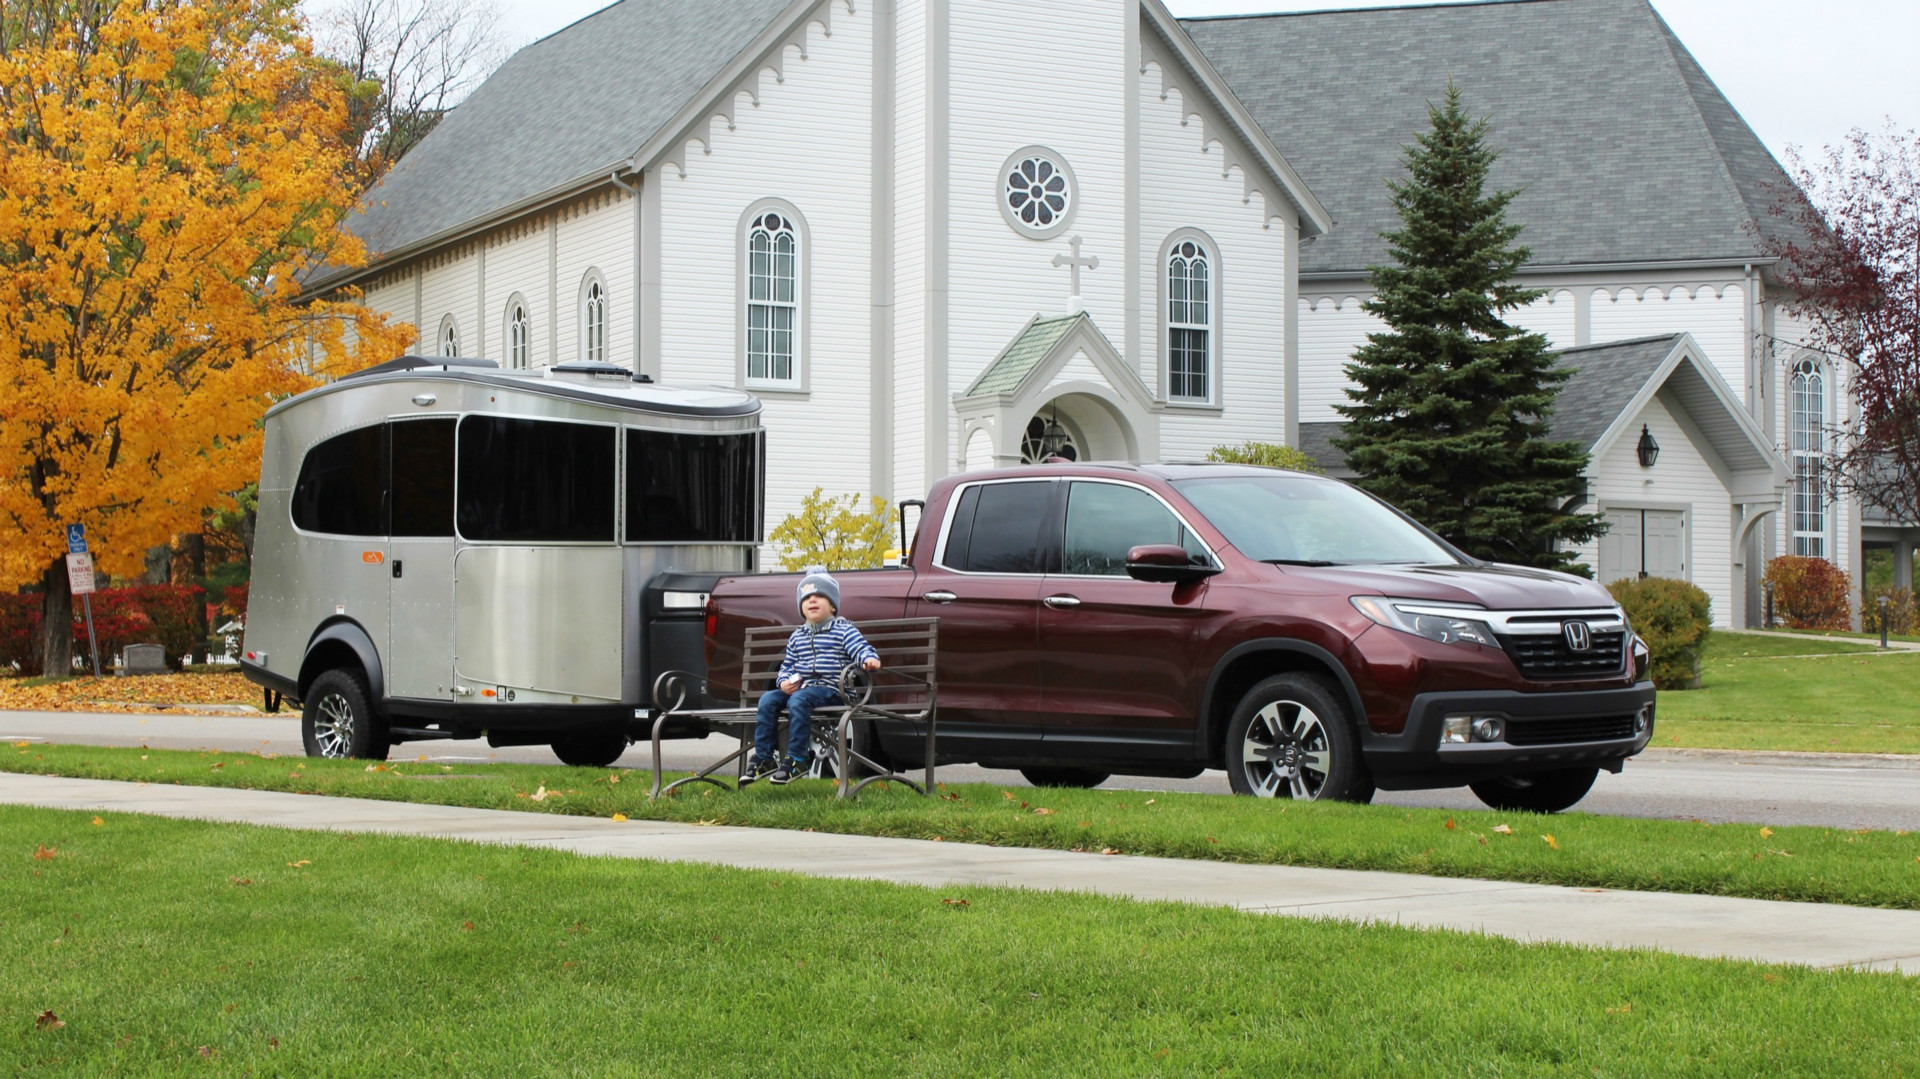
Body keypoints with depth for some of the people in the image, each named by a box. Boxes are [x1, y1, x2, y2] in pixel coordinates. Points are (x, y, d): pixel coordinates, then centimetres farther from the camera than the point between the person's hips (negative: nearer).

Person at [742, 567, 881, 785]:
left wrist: (869, 659, -32)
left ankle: (797, 760, -27)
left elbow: (861, 648, -8)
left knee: (798, 700, -33)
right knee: (768, 700, -15)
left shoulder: (843, 630, 3)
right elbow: (786, 666, 24)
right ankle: (763, 758, -11)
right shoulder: (797, 637, 20)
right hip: (800, 686, 6)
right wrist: (784, 682, 2)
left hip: (830, 689, -6)